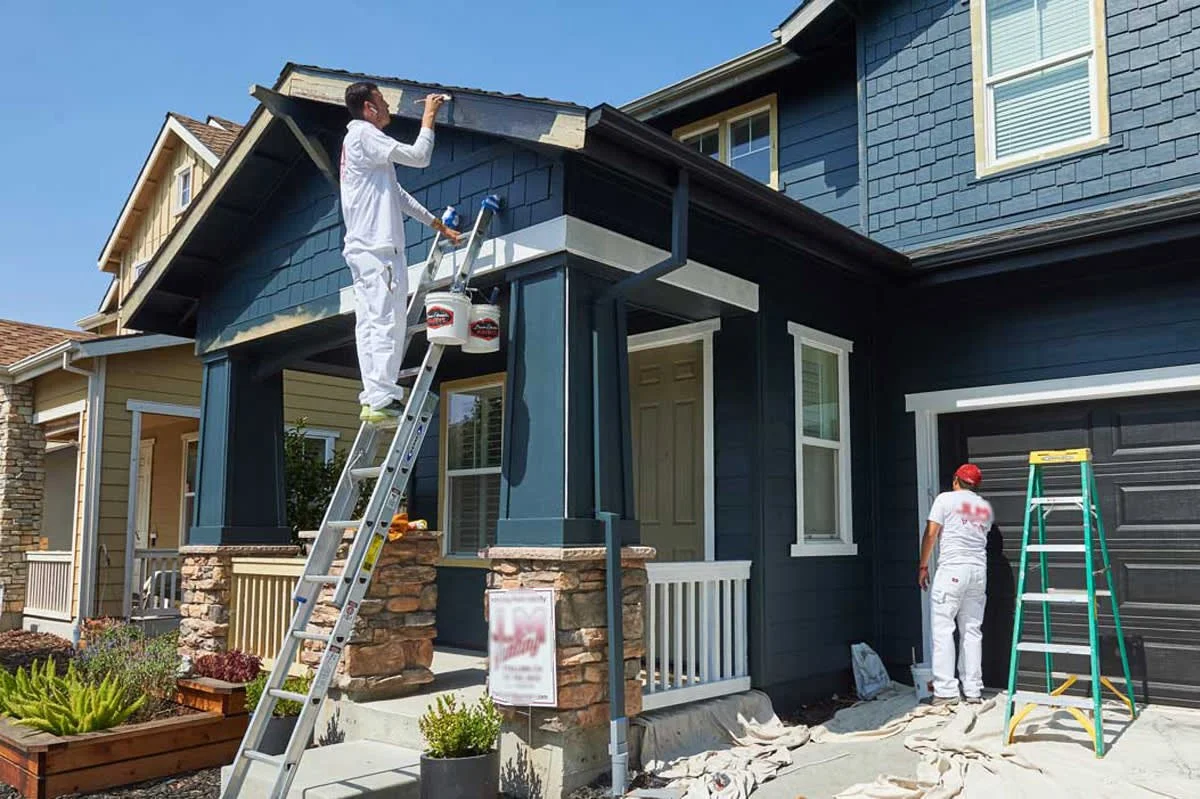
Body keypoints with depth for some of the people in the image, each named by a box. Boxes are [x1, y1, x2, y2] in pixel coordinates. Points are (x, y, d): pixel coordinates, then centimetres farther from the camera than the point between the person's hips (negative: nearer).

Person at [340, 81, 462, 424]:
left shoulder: (356, 141, 29)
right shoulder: (364, 134, -3)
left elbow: (398, 195, 29)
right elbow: (418, 156, -11)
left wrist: (438, 225, 28)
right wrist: (429, 117, 4)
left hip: (363, 249, 10)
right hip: (377, 247, -10)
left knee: (369, 324, 3)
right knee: (388, 321, -14)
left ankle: (374, 398, 1)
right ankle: (381, 399, -18)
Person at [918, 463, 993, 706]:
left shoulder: (946, 499, 1)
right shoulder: (986, 508, 16)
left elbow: (931, 534, -3)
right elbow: (982, 535, 19)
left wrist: (923, 566, 3)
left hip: (952, 569, -5)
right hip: (979, 570, 5)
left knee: (943, 629, -4)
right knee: (972, 630, 10)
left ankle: (945, 691, -8)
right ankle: (973, 691, 11)